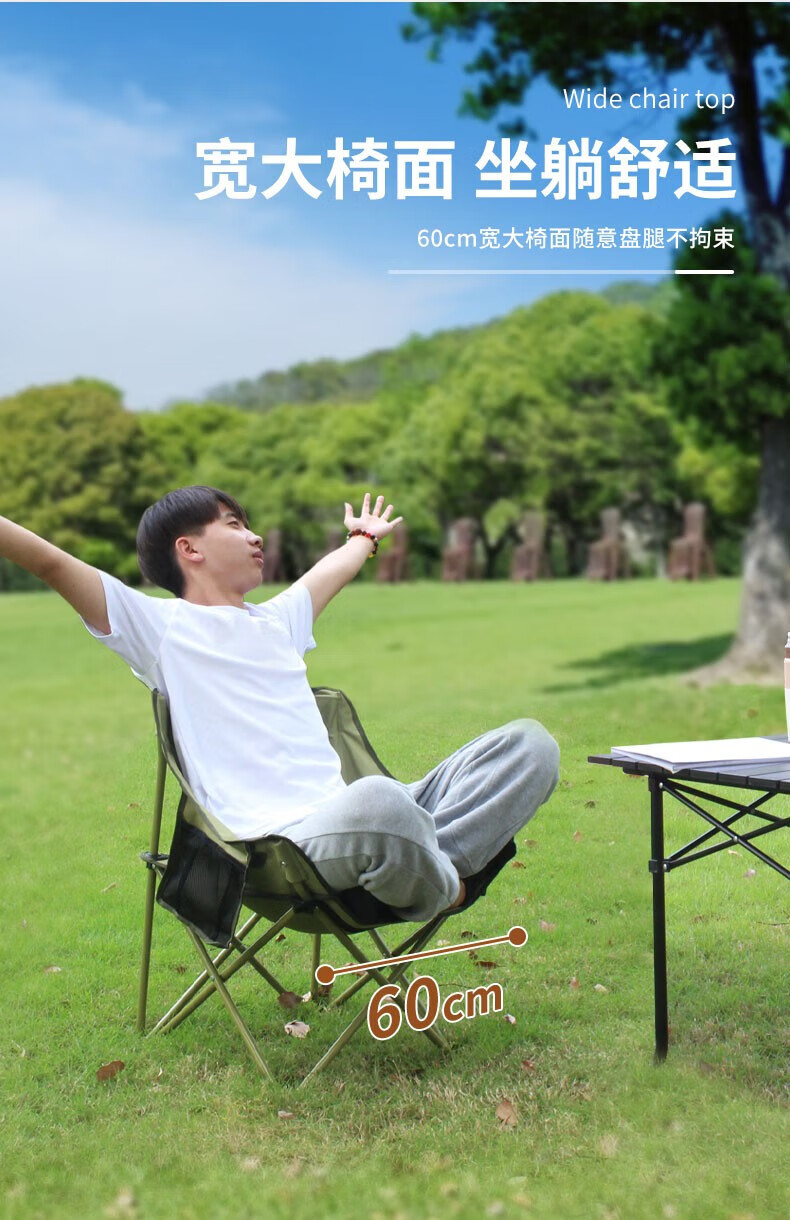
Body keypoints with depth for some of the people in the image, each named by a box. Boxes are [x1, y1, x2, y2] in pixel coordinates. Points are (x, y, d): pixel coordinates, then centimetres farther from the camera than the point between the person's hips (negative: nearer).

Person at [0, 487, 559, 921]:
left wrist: (364, 538, 65)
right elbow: (53, 563, -4)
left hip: (349, 820, 7)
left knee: (530, 744, -1)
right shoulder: (161, 625, 6)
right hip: (279, 839, -7)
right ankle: (444, 889, -8)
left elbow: (331, 571, 49)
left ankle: (439, 860, -22)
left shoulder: (276, 620, 28)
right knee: (379, 799, -42)